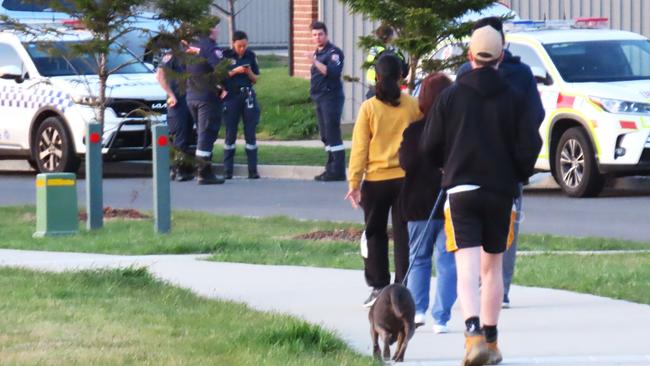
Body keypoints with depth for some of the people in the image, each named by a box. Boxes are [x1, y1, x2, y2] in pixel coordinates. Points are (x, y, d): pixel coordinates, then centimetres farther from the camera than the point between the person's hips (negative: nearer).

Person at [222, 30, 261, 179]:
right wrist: (234, 71, -13)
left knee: (250, 134, -1)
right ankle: (227, 171, 6)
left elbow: (255, 79, 12)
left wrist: (249, 73, -9)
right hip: (231, 96, -2)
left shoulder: (250, 55, 6)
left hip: (248, 96, 2)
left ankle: (253, 171, 1)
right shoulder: (226, 55, 0)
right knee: (230, 134, 1)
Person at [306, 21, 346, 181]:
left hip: (331, 97, -9)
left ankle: (337, 170, -11)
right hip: (320, 99, 9)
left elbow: (333, 72, -23)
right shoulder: (317, 53, 19)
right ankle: (331, 169, 16)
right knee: (325, 136, 11)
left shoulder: (333, 52, -8)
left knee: (333, 135, -11)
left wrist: (315, 61, -28)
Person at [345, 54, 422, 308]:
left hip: (376, 181, -1)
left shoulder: (369, 108, -6)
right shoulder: (413, 106, -2)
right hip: (406, 178, 1)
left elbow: (359, 148, -6)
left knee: (375, 233, 12)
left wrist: (354, 183, -2)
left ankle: (379, 287, 10)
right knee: (404, 235, 5)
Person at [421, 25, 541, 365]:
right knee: (493, 267, 15)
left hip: (460, 188, -2)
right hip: (501, 191, 2)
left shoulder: (450, 96, -1)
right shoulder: (512, 98, -1)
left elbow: (430, 146, 1)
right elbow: (529, 146, -4)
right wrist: (518, 175, 16)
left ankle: (474, 334, -30)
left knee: (467, 268, -10)